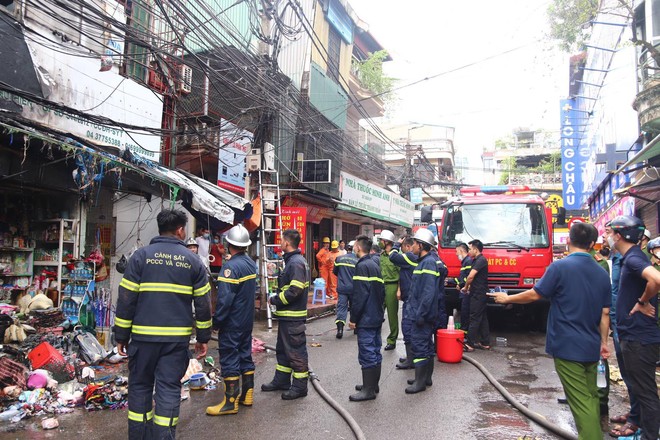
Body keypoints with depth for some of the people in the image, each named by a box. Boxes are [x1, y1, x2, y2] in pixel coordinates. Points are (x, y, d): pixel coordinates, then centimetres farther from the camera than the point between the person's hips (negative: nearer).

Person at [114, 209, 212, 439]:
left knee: (140, 386, 14)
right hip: (178, 337, 0)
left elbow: (126, 299, -3)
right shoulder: (192, 260, 3)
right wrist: (203, 337, 12)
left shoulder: (141, 255, -1)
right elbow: (202, 303, 4)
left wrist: (121, 336, 5)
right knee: (169, 388, 5)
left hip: (144, 335, 0)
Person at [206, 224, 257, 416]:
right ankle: (247, 395, 25)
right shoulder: (251, 263, 5)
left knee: (229, 359, 0)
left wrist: (216, 321, -15)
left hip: (232, 323, -8)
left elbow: (224, 298, -22)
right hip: (247, 321, 8)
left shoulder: (231, 266, -21)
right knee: (245, 356, 15)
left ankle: (231, 402, 6)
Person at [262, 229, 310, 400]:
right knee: (283, 349, 20)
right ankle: (281, 380, 32)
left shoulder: (296, 262, -19)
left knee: (296, 351, 0)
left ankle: (300, 386, 10)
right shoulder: (292, 261, 14)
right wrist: (277, 299, 10)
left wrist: (274, 300, -14)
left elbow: (294, 291, -26)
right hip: (286, 315, 11)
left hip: (293, 317, -11)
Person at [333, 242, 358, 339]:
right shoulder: (358, 261, -8)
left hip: (342, 288, 1)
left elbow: (334, 271, 10)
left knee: (341, 307, 0)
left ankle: (340, 328, -16)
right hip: (353, 288, -1)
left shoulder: (339, 258, -1)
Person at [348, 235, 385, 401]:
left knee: (367, 354, -4)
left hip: (366, 319, -10)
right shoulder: (375, 265, 13)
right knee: (375, 352, 15)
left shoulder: (362, 266, -15)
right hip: (377, 317, 10)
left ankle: (368, 390, 1)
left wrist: (353, 318, -15)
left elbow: (359, 295, -20)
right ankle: (373, 384, 26)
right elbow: (382, 291, 18)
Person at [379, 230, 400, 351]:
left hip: (391, 286, -6)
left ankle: (392, 341, 14)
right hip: (381, 286, 6)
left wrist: (399, 289, -17)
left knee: (392, 314, 3)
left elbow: (401, 272, -12)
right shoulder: (382, 254, 13)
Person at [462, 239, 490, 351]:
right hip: (479, 294, 10)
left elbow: (471, 276, -24)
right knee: (482, 318, 13)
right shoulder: (477, 260, 15)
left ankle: (470, 344, -5)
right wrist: (469, 288, 7)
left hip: (478, 295, -10)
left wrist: (465, 287, -9)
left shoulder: (481, 260, -16)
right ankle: (485, 343, 19)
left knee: (474, 319, -7)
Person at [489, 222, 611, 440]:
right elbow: (605, 313, 9)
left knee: (581, 401, -3)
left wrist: (507, 298, 6)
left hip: (567, 346, -6)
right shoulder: (602, 273, 7)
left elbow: (534, 294, -8)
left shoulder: (560, 266, -13)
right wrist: (603, 342, 17)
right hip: (591, 347, 6)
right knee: (591, 396, 19)